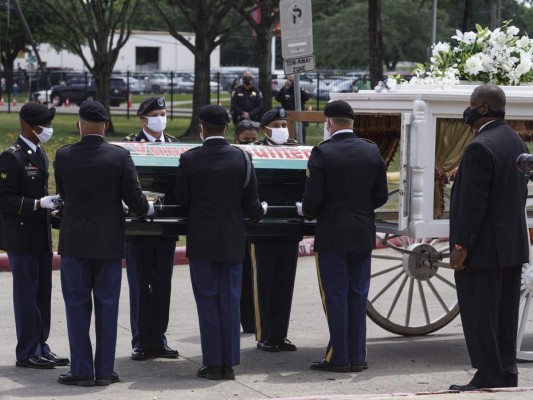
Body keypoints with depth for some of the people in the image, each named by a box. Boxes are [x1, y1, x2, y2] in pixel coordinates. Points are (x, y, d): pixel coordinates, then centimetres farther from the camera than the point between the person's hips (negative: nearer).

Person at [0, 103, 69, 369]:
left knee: (42, 293, 13)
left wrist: (51, 205, 6)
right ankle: (28, 353, 5)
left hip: (41, 236, 9)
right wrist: (39, 204, -24)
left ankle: (40, 347, 22)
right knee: (27, 294, -2)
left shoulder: (40, 155, 13)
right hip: (22, 237, -9)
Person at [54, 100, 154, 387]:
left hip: (74, 242, 0)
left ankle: (82, 370, 5)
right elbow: (135, 200, -7)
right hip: (109, 242, 0)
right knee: (107, 306, 7)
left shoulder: (63, 156, -5)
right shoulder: (121, 157, -8)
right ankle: (105, 371, 9)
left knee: (77, 306, 6)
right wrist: (147, 209, 15)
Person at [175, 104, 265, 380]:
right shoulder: (242, 158, -5)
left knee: (207, 302, 4)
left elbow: (182, 199, 2)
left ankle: (213, 364, 4)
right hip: (232, 241, 2)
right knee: (230, 302, 7)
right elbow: (251, 204, -1)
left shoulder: (189, 159, -9)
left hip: (201, 242, -2)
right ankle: (229, 363, 9)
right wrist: (259, 212, 22)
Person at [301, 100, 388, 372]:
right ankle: (357, 357, 12)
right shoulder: (372, 152, 3)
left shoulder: (322, 153, -12)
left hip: (332, 235, -4)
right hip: (363, 236, 4)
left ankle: (338, 357, 3)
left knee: (335, 296, 1)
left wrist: (307, 212, 6)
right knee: (358, 295, 10)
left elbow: (313, 197, -14)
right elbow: (381, 196, 5)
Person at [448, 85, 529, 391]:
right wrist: (511, 231, 19)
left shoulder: (481, 148, -19)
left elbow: (472, 203, -21)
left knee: (479, 318, -2)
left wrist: (461, 246, -17)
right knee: (505, 317, 13)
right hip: (513, 246, 9)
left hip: (483, 249, -9)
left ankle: (489, 380, 0)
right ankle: (507, 376, 18)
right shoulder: (516, 142, 10)